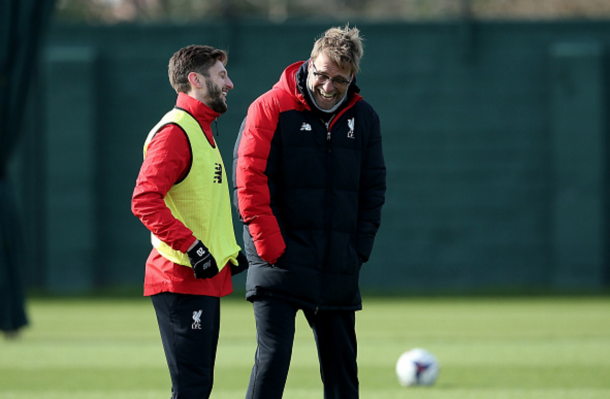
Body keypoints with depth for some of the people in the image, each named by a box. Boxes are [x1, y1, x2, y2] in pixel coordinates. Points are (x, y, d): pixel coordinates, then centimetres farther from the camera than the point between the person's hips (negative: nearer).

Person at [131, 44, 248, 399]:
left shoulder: (202, 131, 22)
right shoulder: (175, 131, -12)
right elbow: (145, 200, -22)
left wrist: (229, 250, 17)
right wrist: (192, 246, -24)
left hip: (206, 280, 10)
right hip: (182, 280, -10)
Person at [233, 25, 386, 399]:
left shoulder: (364, 117, 9)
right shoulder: (270, 109, -5)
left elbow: (373, 189, 13)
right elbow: (249, 183, -9)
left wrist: (359, 250, 3)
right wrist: (272, 249, -14)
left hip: (339, 270, 5)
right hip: (279, 266, -5)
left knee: (341, 366, 8)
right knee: (273, 356, -14)